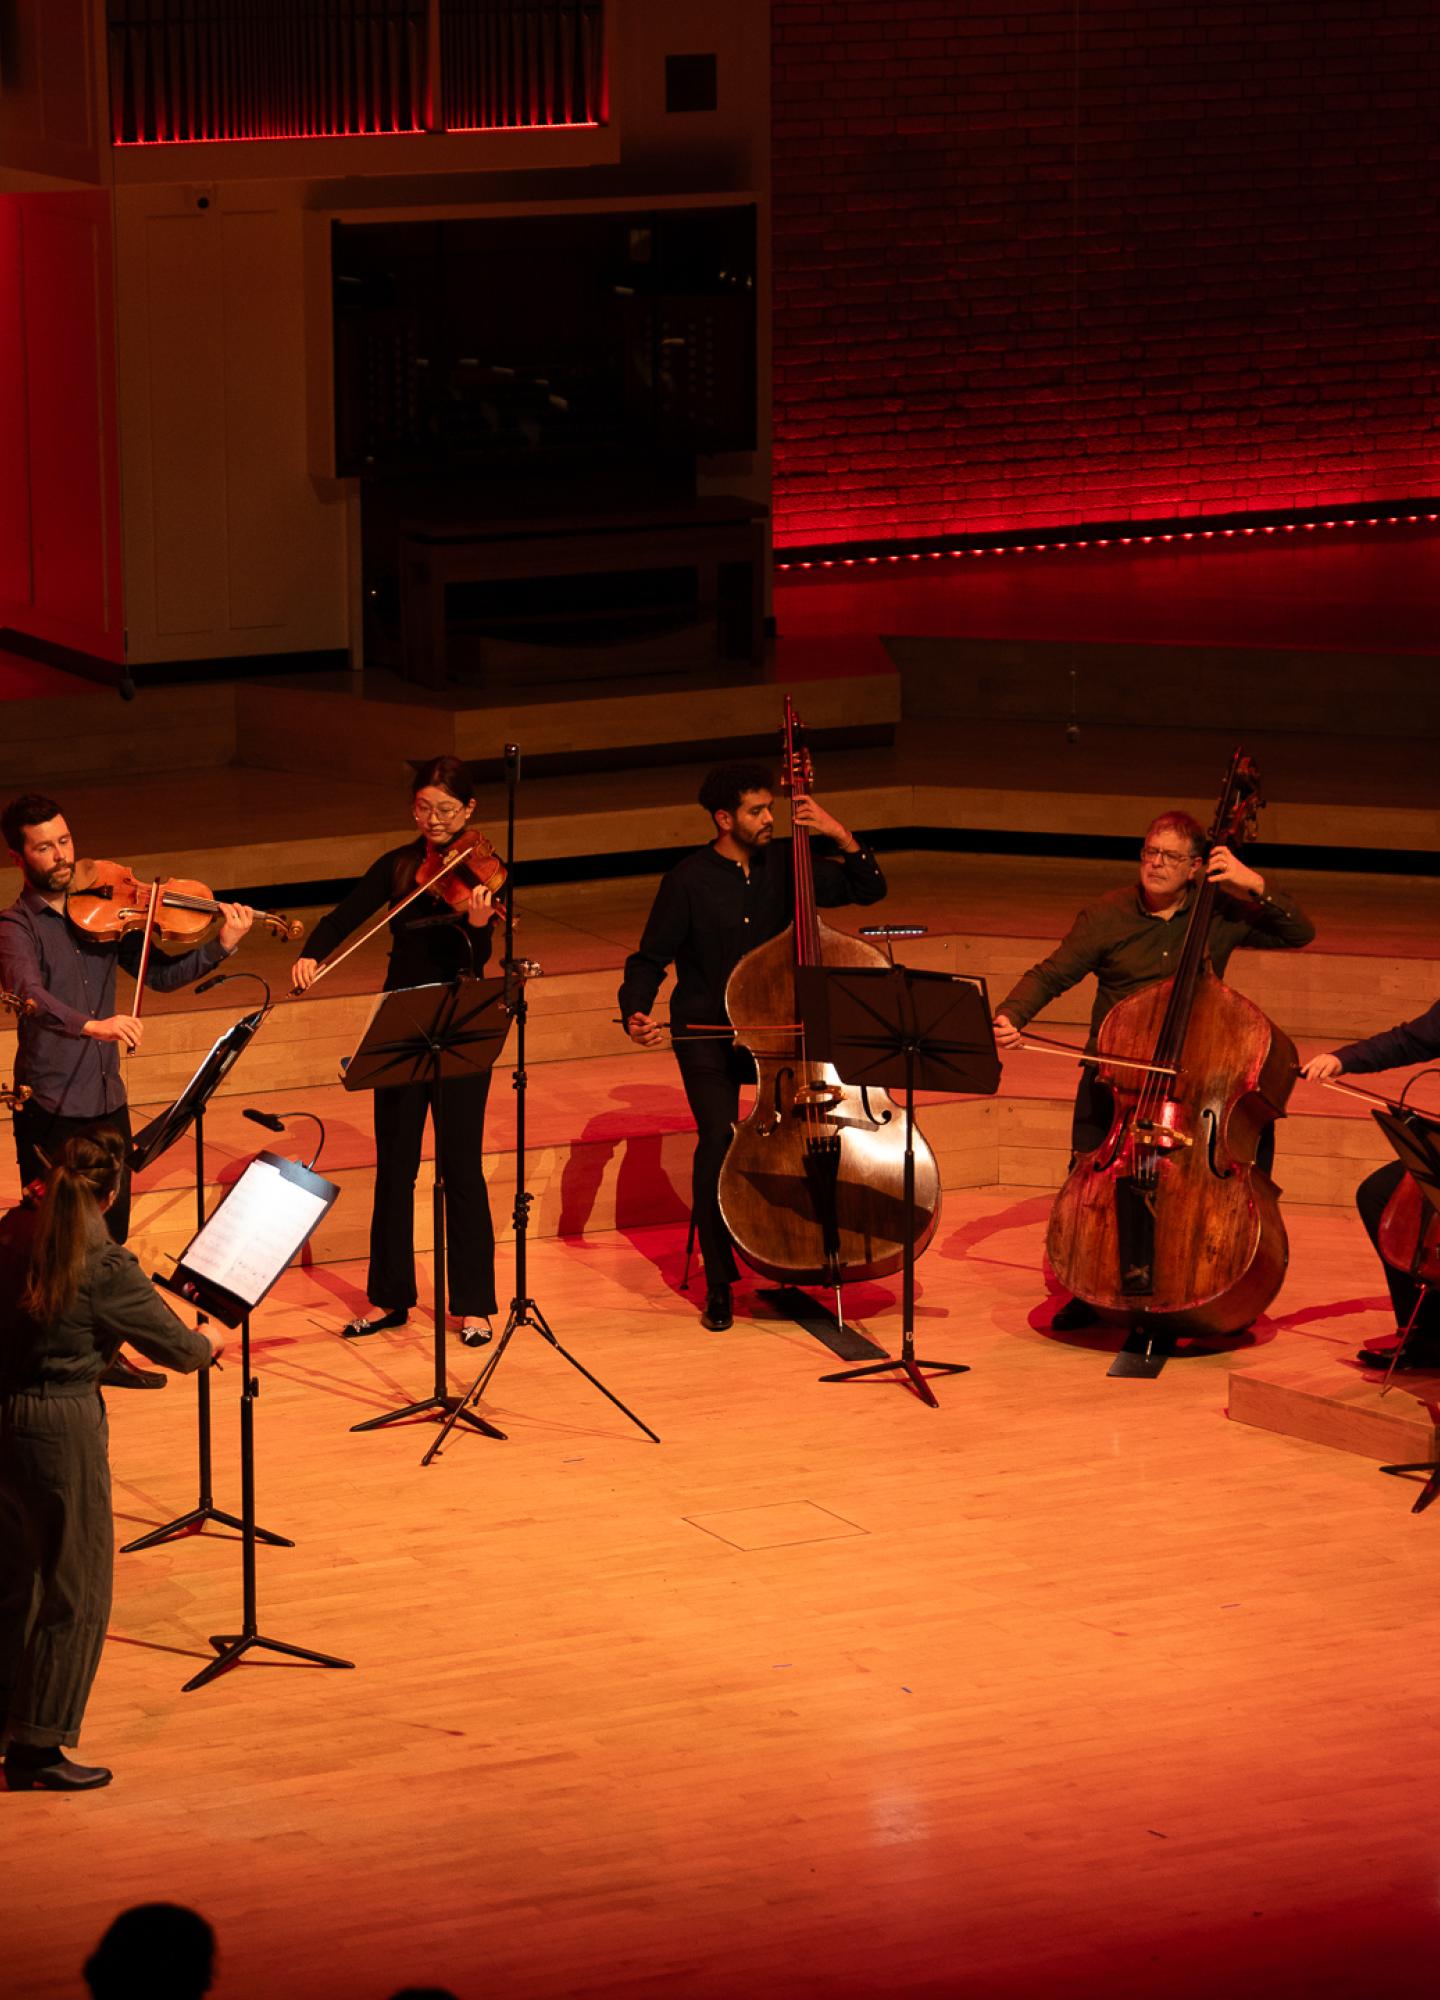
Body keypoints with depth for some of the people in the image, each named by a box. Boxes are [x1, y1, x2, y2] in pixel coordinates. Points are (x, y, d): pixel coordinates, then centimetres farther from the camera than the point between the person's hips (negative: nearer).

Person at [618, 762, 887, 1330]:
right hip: (706, 1032, -3)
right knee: (719, 1137, -24)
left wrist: (842, 837, -8)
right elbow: (649, 961, 0)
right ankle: (718, 1282, -11)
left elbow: (868, 889, 8)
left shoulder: (784, 864, 5)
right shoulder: (690, 880, -4)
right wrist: (636, 1015, -18)